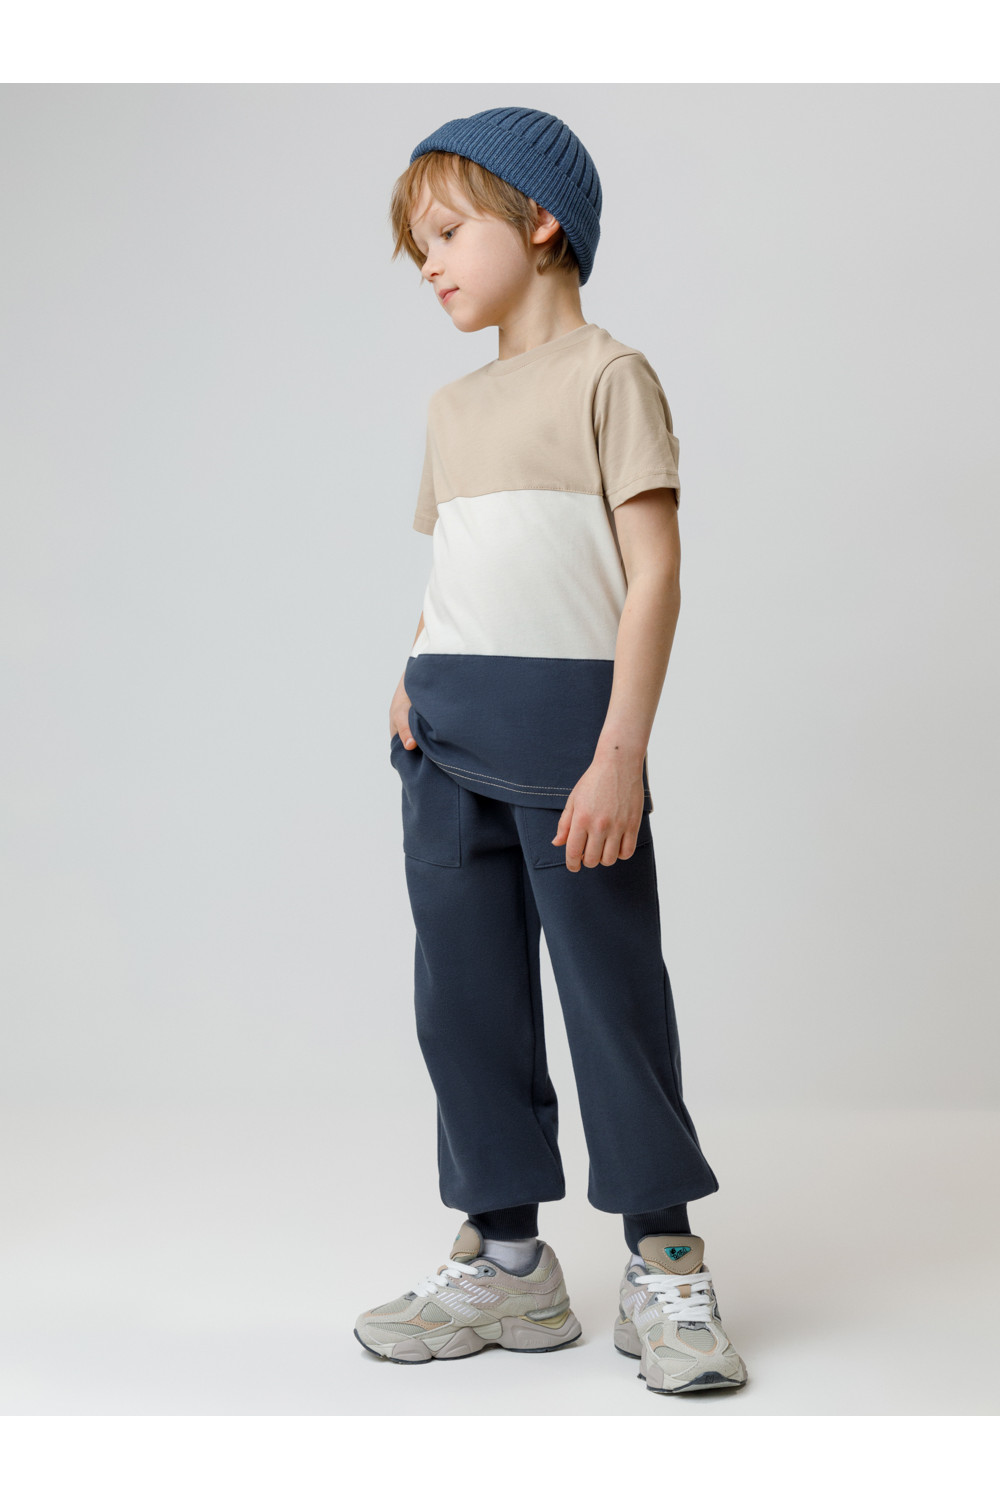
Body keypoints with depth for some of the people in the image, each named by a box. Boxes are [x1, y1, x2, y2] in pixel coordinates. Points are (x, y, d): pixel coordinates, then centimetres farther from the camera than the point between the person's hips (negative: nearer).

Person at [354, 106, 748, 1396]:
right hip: (449, 744, 7)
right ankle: (507, 1262, 19)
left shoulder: (607, 375, -3)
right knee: (464, 996, 8)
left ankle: (665, 1267, 11)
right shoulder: (453, 406, 19)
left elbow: (654, 573, -10)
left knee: (612, 988, -1)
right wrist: (414, 678, 3)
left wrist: (621, 751, -17)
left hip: (566, 726, -7)